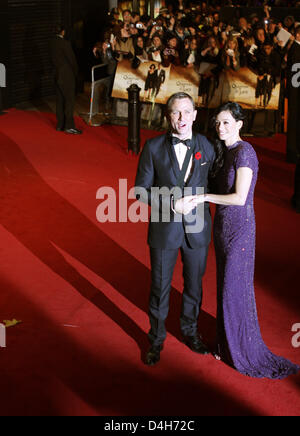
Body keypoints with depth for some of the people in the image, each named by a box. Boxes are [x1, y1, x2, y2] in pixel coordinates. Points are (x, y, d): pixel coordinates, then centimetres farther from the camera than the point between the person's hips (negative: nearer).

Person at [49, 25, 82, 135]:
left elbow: (53, 59, 8)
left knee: (60, 100, 13)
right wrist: (75, 73, 3)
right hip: (67, 75, -7)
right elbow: (72, 59, -11)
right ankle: (69, 126, -4)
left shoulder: (52, 42, 4)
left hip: (57, 75, 7)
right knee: (70, 100, -2)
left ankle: (60, 125, 18)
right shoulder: (65, 43, -16)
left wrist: (58, 69, 14)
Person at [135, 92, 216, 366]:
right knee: (160, 288, 10)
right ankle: (157, 340, 30)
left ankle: (190, 331, 40)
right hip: (164, 229, -2)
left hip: (197, 229, 2)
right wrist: (172, 204, -19)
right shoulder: (154, 148, -7)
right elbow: (141, 190, -7)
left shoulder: (207, 146, -2)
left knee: (194, 284, 17)